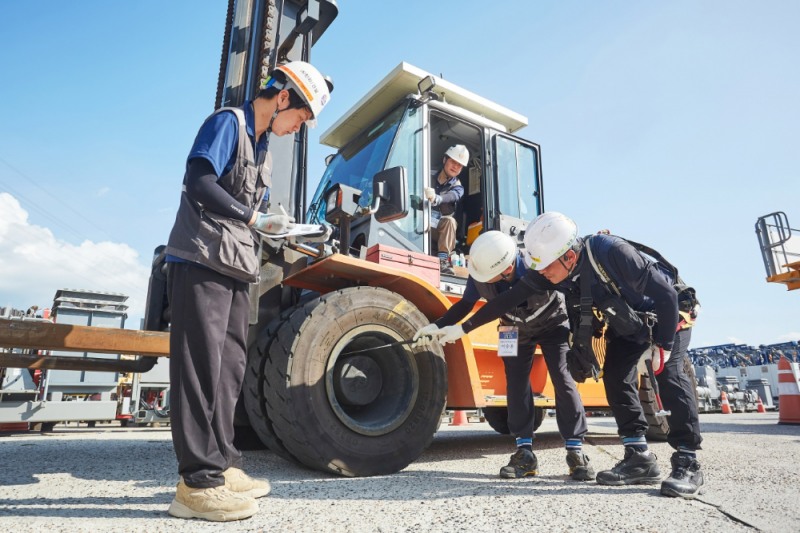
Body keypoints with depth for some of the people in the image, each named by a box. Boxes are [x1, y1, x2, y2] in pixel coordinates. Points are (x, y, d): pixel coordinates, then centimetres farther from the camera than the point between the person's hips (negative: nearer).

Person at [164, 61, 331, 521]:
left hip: (236, 267, 9)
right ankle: (198, 482, -3)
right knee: (202, 365, -9)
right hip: (202, 262, -9)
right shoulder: (228, 121, -4)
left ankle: (222, 464, 18)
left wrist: (274, 228, 7)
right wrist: (255, 218, -14)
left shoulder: (263, 145, 21)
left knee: (229, 367, 9)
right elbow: (200, 182, -17)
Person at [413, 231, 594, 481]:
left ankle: (576, 451, 0)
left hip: (552, 323, -3)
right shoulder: (480, 274, -27)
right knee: (516, 384, -2)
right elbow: (466, 303, -13)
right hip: (516, 328, 3)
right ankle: (524, 453, 6)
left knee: (563, 381, -10)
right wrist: (437, 326, -27)